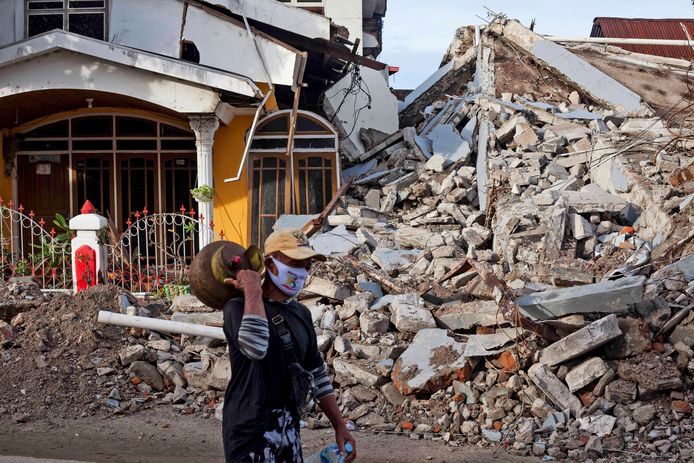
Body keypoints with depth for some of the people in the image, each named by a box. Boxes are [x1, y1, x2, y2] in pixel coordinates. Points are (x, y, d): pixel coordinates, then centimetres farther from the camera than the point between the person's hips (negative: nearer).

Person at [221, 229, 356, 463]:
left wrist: (340, 426, 16)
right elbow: (255, 346, -32)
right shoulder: (239, 308, -9)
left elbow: (317, 375, 20)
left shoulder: (301, 314, 13)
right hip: (250, 433, -7)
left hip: (289, 429, 7)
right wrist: (253, 291, -21)